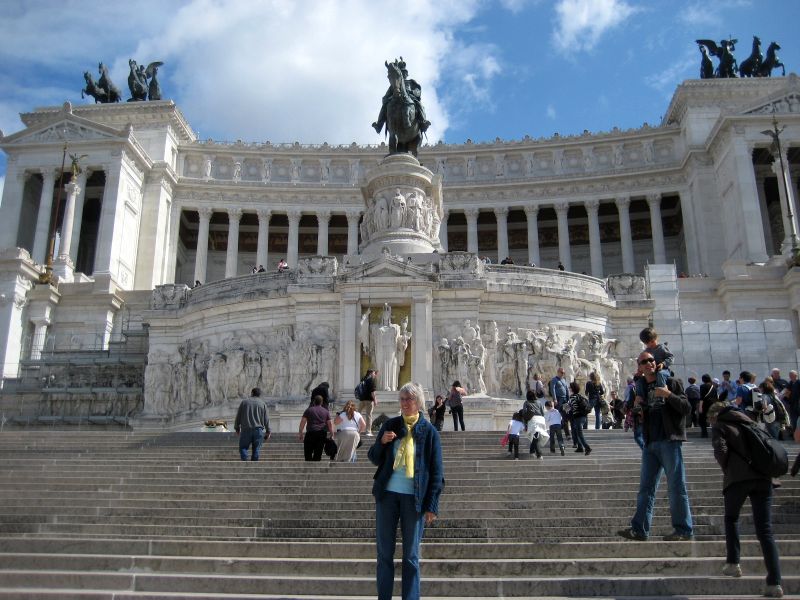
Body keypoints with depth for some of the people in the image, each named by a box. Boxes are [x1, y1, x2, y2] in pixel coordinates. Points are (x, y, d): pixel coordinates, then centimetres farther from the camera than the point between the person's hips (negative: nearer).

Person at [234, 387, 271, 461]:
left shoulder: (244, 402, 8)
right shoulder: (263, 403, 7)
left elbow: (238, 417, 7)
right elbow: (266, 419, 5)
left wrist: (237, 428, 17)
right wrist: (268, 432, 9)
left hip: (246, 430, -1)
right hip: (258, 430, 1)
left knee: (243, 448, 7)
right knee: (256, 449, 5)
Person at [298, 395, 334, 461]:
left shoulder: (309, 410, 9)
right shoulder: (326, 411, 14)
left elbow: (302, 422, 3)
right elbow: (330, 423, 9)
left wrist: (300, 433, 7)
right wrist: (332, 435, 11)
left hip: (311, 432, -2)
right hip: (322, 433, 2)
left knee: (308, 453, 1)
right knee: (318, 454, 6)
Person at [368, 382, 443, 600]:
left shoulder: (429, 432, -1)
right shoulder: (390, 425, 6)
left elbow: (437, 472, -1)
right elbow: (375, 459, 12)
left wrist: (432, 506, -6)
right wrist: (381, 442, -10)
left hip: (414, 498, -2)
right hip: (387, 495, 3)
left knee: (411, 556, 5)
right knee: (384, 552, 7)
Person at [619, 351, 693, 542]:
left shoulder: (671, 383, 2)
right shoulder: (641, 388, 17)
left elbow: (686, 408, -6)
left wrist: (669, 395, -19)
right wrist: (635, 408, 1)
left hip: (669, 441, -5)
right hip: (650, 443, 6)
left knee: (676, 487, -2)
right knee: (646, 488, 6)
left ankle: (684, 530, 6)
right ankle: (639, 529, 8)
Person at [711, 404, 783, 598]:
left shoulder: (719, 426, 11)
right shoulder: (749, 423, 28)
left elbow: (720, 451, -6)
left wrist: (727, 470, 8)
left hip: (738, 478, -4)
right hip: (763, 478, 4)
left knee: (731, 518, 21)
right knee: (765, 531, 1)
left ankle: (733, 563, 14)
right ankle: (775, 583, -8)